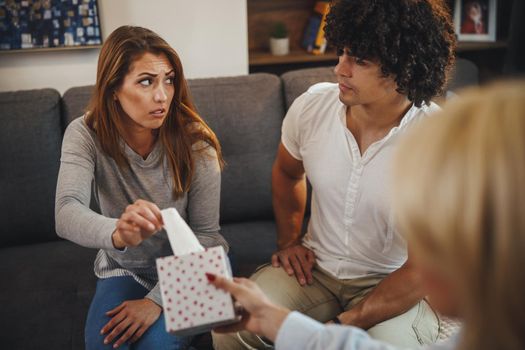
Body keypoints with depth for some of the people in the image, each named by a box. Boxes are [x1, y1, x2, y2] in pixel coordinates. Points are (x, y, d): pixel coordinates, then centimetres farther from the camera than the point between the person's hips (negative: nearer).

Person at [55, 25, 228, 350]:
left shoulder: (193, 141, -20)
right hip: (124, 268, 1)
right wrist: (117, 233, -56)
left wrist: (158, 299, -22)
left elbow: (205, 234, -13)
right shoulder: (86, 135, -17)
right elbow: (66, 214, -34)